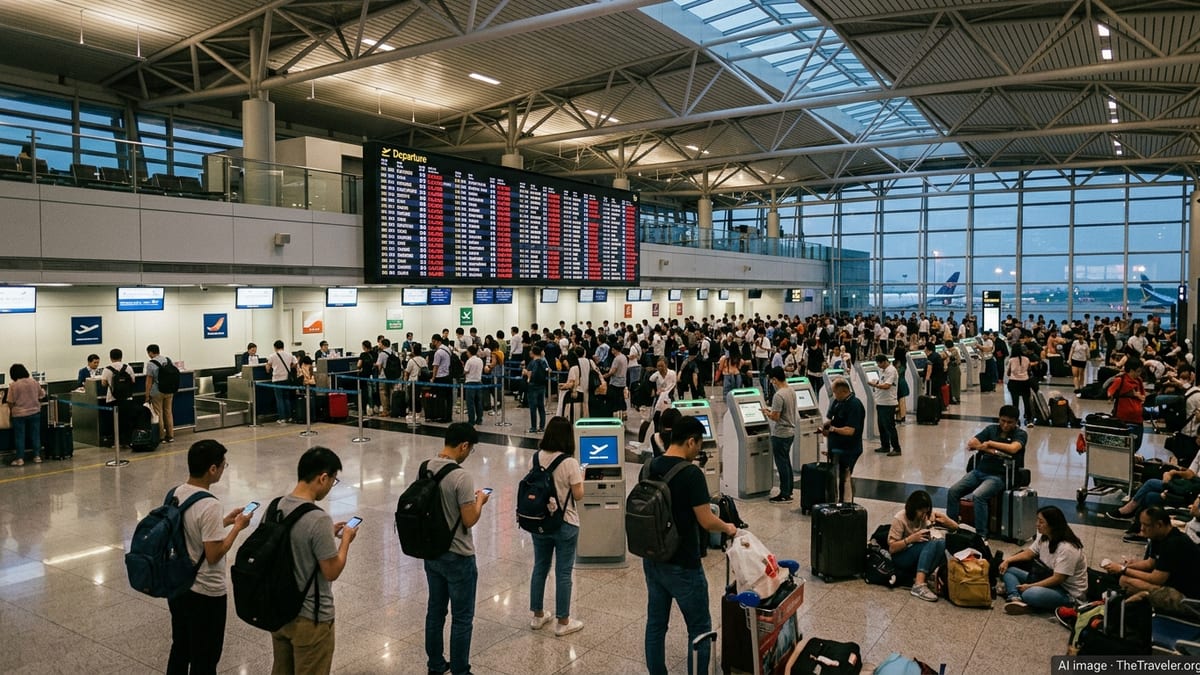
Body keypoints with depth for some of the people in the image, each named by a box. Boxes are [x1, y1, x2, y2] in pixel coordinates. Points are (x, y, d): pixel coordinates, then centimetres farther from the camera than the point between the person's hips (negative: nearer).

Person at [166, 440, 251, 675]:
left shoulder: (176, 494, -1)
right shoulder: (209, 505, -27)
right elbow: (213, 555, -24)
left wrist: (224, 521, 11)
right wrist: (237, 527, -13)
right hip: (205, 593, -8)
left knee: (180, 650, 23)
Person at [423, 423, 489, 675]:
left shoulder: (425, 470, -2)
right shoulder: (461, 478, -25)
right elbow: (469, 520, -21)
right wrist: (479, 501, -3)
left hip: (431, 554, 8)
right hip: (458, 558, -7)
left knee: (435, 611, 20)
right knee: (462, 619, 8)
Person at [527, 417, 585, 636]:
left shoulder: (534, 459, -5)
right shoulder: (570, 463, -19)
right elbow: (578, 495, -13)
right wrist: (580, 477, 3)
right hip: (564, 524, -5)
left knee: (539, 567, 18)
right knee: (563, 573, 7)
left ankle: (537, 616, 31)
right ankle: (562, 622, 18)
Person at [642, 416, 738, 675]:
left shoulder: (649, 467, 1)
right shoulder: (691, 473, -20)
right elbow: (706, 522, -18)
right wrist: (727, 527, 2)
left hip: (652, 560, 7)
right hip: (682, 566, -7)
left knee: (655, 623, 16)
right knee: (699, 629, 9)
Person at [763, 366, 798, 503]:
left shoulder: (778, 396, -22)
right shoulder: (791, 392, 6)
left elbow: (775, 417, -22)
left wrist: (766, 412, -3)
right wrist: (771, 411, 13)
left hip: (780, 434, -9)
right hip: (790, 432, 9)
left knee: (782, 464, -1)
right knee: (786, 462, 18)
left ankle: (785, 496, 6)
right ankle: (788, 491, 26)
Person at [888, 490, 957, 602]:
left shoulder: (928, 514, -2)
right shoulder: (900, 519, -15)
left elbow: (955, 527, 0)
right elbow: (891, 548, -14)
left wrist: (943, 519, -21)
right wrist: (911, 538, -28)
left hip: (922, 554, 5)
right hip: (901, 557, -5)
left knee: (942, 543, -27)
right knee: (933, 543, -32)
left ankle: (920, 579, -32)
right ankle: (919, 585, -42)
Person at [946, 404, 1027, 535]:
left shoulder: (1020, 434, 1)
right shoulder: (991, 429, 12)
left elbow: (1013, 448, -22)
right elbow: (970, 443, -1)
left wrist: (990, 443, -10)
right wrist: (992, 451, -15)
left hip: (998, 476, -5)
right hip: (979, 471, 5)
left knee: (978, 496, -31)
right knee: (953, 491, -13)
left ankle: (981, 535, -23)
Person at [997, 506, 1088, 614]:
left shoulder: (1067, 548, -25)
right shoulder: (1043, 537, 2)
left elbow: (1057, 579, -25)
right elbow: (1028, 553, 12)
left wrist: (1030, 586, -24)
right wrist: (1008, 560, -4)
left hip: (1069, 592, -10)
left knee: (1030, 594, -41)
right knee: (1008, 570, -3)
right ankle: (1015, 598, -26)